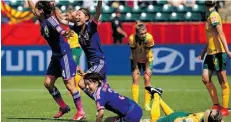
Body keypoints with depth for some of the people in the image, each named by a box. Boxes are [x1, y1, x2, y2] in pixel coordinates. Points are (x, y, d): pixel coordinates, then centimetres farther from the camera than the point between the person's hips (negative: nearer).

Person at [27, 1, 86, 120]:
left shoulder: (50, 20, -17)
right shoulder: (42, 20, 6)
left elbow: (59, 29, -39)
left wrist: (64, 34, -59)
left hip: (64, 53, -9)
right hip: (56, 55, 9)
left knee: (69, 84, -8)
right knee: (48, 83, 10)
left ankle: (81, 111, -1)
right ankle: (63, 107, 21)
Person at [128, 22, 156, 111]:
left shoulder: (149, 38, -31)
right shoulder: (132, 38, -30)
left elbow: (147, 54, -22)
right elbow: (134, 54, -21)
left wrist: (147, 68, -16)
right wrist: (135, 68, -17)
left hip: (147, 59, 0)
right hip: (136, 59, 0)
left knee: (147, 79, -7)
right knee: (135, 78, -9)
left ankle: (147, 104, -4)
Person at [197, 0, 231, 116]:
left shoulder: (213, 16, -13)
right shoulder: (210, 16, 16)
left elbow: (220, 34, -22)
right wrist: (203, 52, 29)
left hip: (218, 52, -9)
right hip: (210, 53, 9)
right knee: (205, 79, 6)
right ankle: (216, 105, 14)